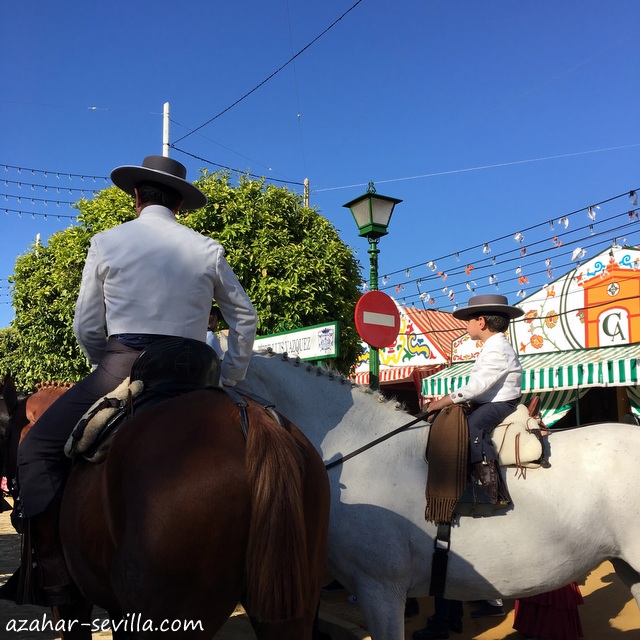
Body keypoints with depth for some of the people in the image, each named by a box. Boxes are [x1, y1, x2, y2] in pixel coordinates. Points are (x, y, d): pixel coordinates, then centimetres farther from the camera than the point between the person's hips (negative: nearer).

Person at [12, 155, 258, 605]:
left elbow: (86, 328, 6)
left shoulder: (107, 242, 6)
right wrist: (230, 379, 18)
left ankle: (55, 581, 0)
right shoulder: (208, 250, 10)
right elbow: (245, 317, 12)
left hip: (122, 364, -3)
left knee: (38, 451, 9)